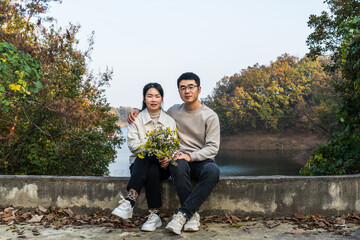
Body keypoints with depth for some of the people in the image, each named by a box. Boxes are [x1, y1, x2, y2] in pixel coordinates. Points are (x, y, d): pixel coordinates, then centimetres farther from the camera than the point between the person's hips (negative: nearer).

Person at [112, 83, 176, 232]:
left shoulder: (170, 120, 11)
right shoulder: (136, 119, 7)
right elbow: (132, 143, -5)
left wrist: (168, 158, -19)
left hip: (162, 165, 1)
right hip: (140, 163, 0)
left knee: (152, 171, -34)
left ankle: (129, 202, -34)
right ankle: (154, 215, -38)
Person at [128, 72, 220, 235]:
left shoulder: (210, 116, 1)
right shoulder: (174, 111, 11)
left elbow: (212, 148, -6)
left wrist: (190, 156, -22)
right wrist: (137, 110, 10)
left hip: (202, 160, -1)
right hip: (181, 159, 1)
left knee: (213, 171, -37)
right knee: (178, 165, -37)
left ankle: (182, 214, -34)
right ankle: (193, 214, -27)